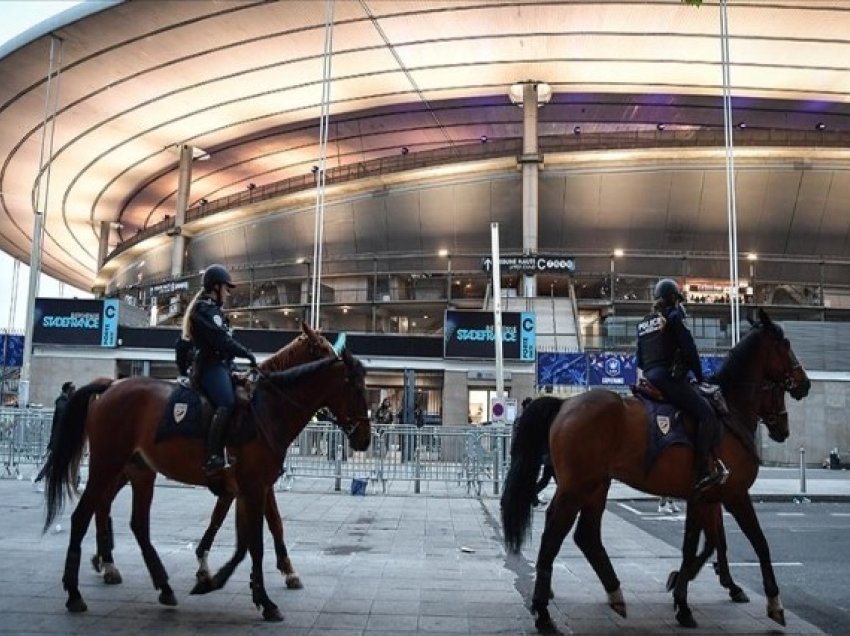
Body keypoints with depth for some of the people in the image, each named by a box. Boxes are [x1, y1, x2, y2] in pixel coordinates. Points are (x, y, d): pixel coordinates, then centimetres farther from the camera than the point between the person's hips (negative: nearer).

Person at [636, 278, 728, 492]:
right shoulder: (673, 316, 0)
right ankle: (703, 472, -21)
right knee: (706, 413, -13)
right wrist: (699, 376, 8)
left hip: (649, 377, 9)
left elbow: (640, 360, 22)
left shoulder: (643, 322, 21)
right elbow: (689, 350, -3)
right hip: (669, 376, -9)